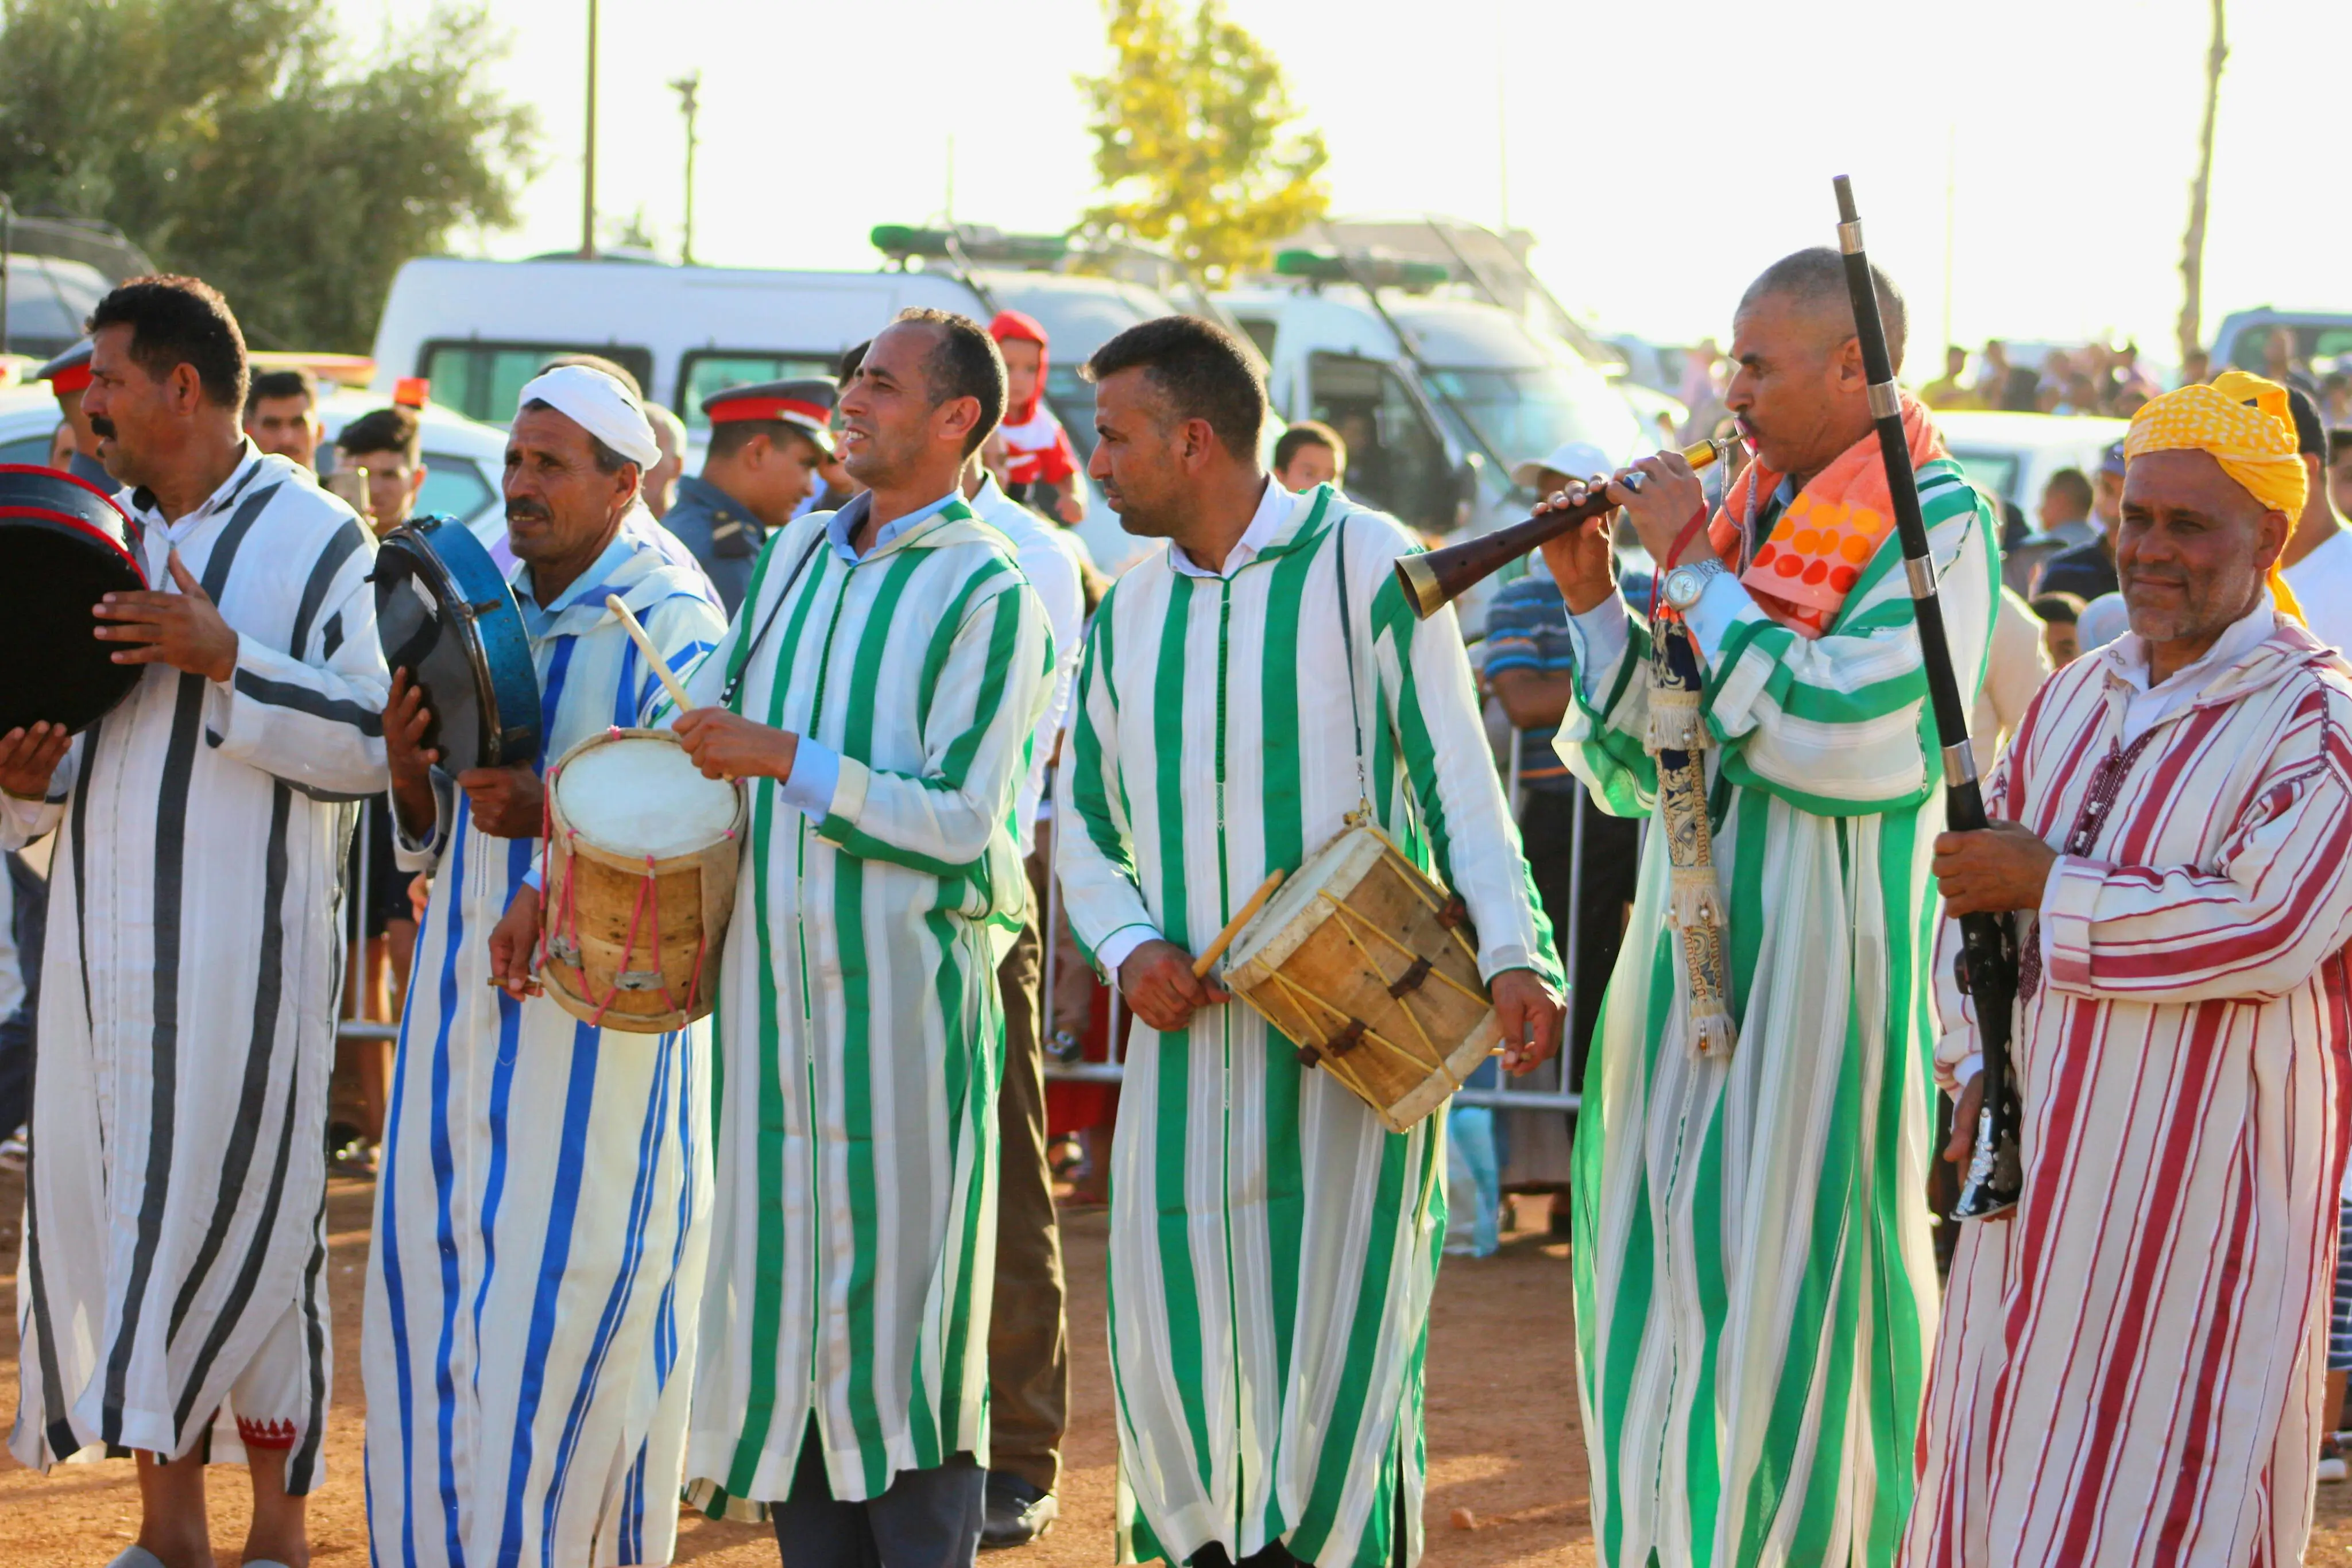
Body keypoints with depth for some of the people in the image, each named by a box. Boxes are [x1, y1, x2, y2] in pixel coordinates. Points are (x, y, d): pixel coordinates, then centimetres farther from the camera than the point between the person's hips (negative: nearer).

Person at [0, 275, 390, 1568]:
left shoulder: (314, 539, -4)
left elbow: (373, 742, -12)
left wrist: (225, 659, -20)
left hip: (243, 942, -6)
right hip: (105, 938, 6)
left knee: (238, 1216, -6)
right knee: (110, 1213, 5)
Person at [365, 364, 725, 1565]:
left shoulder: (671, 627, -8)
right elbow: (430, 843, 14)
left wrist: (551, 813, -25)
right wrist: (404, 755, -7)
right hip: (469, 987, 6)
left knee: (566, 1281, -7)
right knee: (433, 1272, 5)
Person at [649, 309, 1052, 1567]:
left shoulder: (987, 591, -6)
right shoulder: (798, 554, 14)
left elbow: (960, 815, -14)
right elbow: (699, 727, 21)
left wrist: (783, 757, -15)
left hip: (905, 972, -6)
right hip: (774, 967, 6)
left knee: (899, 1278, -5)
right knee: (784, 1270, 6)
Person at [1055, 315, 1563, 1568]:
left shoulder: (1363, 564, -4)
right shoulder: (1133, 608, 13)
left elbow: (1457, 781, -7)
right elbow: (1085, 822, 17)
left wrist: (1513, 953, -19)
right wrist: (1129, 947, -3)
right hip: (1193, 1029, 5)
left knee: (1337, 1326, -6)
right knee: (1177, 1326, 3)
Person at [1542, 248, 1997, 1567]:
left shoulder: (1934, 522, -9)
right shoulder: (1754, 515, 12)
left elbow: (1837, 736, -23)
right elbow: (1640, 767, 14)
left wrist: (1689, 567, -15)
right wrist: (1594, 595, 0)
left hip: (1824, 960, -7)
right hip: (1697, 964, 7)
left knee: (1795, 1285, -5)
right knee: (1670, 1273, 10)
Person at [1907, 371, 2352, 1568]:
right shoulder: (2075, 701, 13)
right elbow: (1981, 894, 19)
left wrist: (2045, 886, -14)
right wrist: (1974, 1069, 3)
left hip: (2204, 1176, -7)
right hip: (2045, 1158, 7)